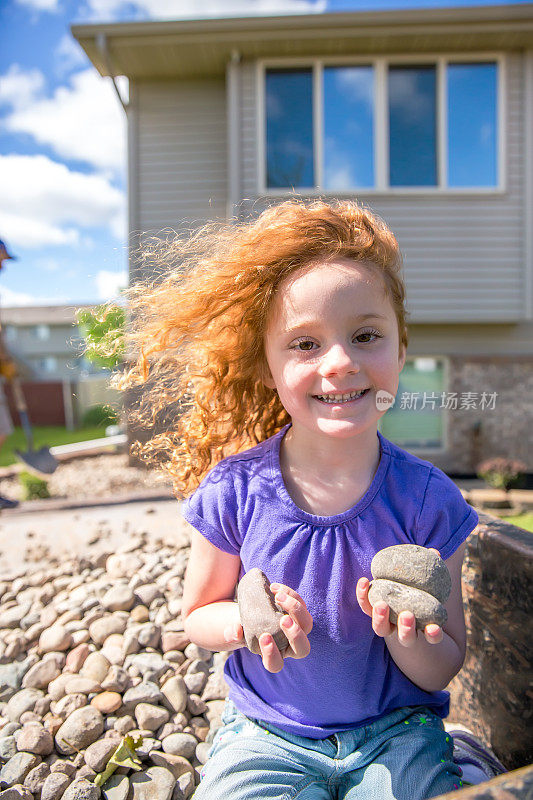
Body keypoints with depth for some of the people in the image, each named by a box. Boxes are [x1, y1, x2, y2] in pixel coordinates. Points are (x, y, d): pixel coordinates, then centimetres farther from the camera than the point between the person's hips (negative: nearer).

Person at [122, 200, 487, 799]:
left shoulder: (428, 500, -14)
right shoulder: (234, 491, -15)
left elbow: (442, 671, -4)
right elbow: (196, 614, 1)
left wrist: (404, 635, -26)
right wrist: (245, 621, -21)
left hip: (395, 730, 1)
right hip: (265, 733, 0)